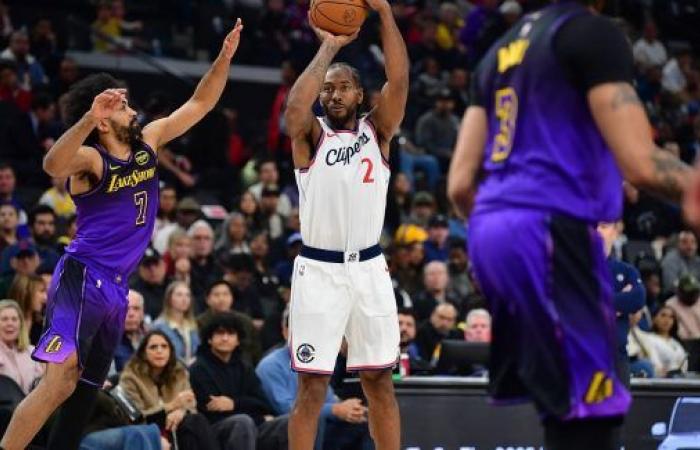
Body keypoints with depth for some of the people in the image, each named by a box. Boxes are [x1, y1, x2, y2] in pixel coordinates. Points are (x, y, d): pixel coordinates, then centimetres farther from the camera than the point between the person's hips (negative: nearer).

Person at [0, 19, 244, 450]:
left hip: (116, 287, 9)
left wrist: (225, 58, 6)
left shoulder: (148, 142, 10)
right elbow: (53, 165, -37)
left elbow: (199, 104, 18)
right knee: (61, 379, -23)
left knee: (86, 389, 12)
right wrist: (88, 118, -50)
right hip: (82, 279, -8)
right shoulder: (91, 159, -13)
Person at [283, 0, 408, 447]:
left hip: (369, 268, 3)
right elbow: (295, 108, -24)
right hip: (319, 270, -2)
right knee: (312, 387, -2)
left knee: (380, 381, 8)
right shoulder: (311, 135, 0)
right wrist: (329, 47, -18)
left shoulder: (377, 131, 6)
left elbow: (399, 79, -10)